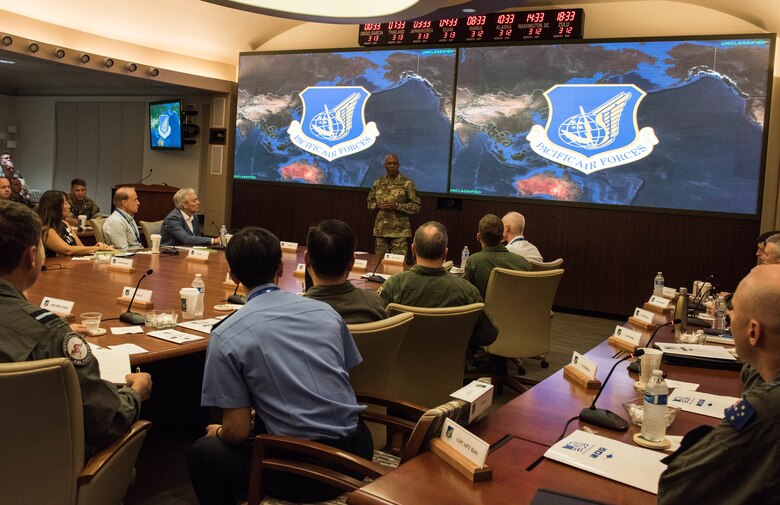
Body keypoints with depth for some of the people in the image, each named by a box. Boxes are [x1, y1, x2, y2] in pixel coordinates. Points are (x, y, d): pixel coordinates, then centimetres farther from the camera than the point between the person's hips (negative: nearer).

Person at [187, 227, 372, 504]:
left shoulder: (226, 336, -10)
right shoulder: (325, 311, 3)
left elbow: (238, 431, -8)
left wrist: (219, 432, 17)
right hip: (355, 451, 6)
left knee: (201, 454, 20)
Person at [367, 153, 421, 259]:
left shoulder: (407, 183, -3)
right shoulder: (378, 183, 9)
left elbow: (416, 206, -5)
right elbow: (370, 203, 16)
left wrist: (396, 206, -16)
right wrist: (378, 205, -7)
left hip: (400, 231, -4)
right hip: (380, 230, 4)